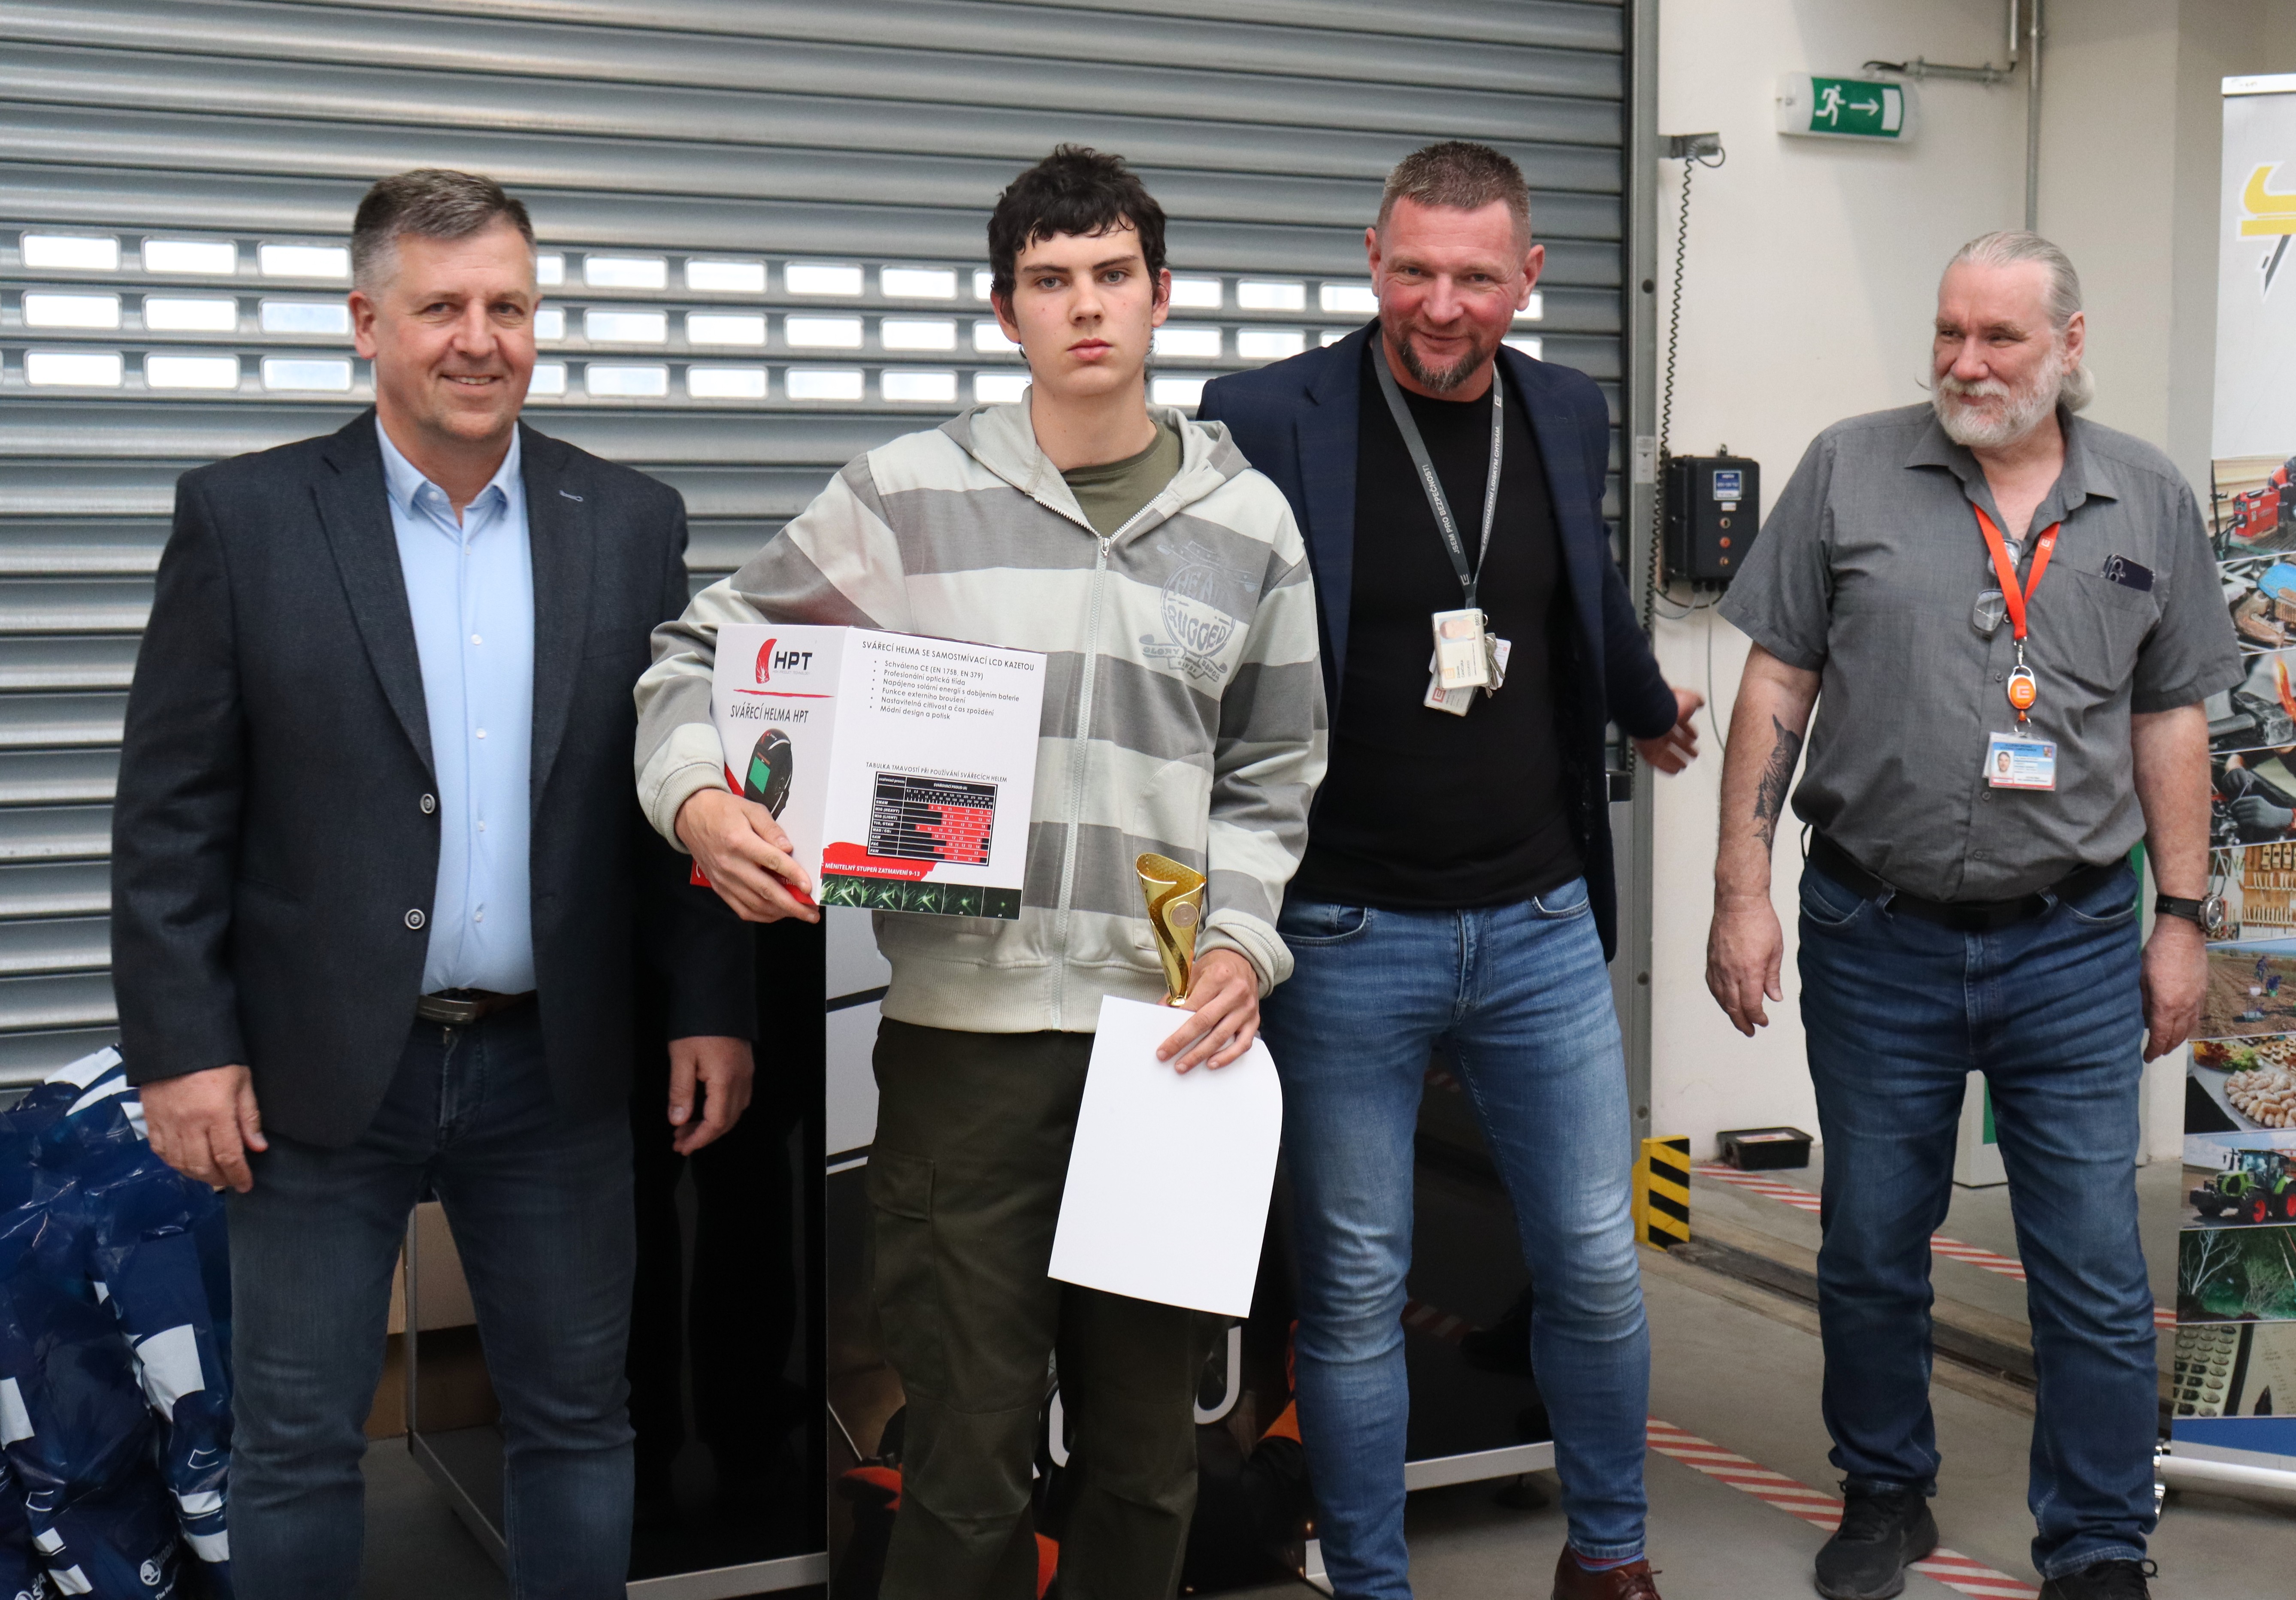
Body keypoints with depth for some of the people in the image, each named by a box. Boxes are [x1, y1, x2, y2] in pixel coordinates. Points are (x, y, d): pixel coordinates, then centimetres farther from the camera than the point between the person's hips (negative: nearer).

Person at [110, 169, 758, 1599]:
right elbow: (172, 813, -3)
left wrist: (714, 1009, 2)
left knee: (578, 1423, 12)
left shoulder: (631, 525, 4)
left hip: (553, 1066, 2)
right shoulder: (246, 518, -3)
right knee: (298, 1443, 9)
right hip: (322, 1073, -2)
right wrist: (183, 1049, -8)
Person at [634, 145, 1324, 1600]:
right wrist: (701, 799, -13)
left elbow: (1272, 778, 15)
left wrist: (1243, 944, -1)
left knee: (1150, 1447, 12)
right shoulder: (908, 496, 2)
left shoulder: (1250, 524, 9)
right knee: (971, 1449, 3)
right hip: (965, 1026, -2)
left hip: (1170, 1033, 3)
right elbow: (704, 652, 7)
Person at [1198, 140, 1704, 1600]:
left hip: (1541, 926, 4)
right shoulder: (1269, 421, -9)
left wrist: (1650, 711, 42)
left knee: (1597, 1265, 12)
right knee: (1355, 1295, 7)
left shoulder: (1568, 415, 6)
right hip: (1347, 937, -4)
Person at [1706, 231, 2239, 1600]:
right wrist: (1744, 889, -4)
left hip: (2074, 947, 0)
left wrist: (2183, 918, 7)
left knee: (2097, 1276, 3)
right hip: (1877, 937, 0)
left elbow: (2171, 720, 9)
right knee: (1872, 1253, 13)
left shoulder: (2150, 500, 5)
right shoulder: (1850, 472, 0)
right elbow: (1778, 686, 0)